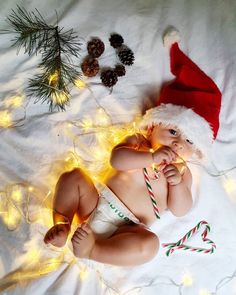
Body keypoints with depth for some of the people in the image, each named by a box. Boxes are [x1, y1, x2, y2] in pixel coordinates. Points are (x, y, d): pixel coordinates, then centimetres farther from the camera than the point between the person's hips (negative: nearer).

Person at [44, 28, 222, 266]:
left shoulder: (182, 172, 5)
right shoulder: (138, 142, 4)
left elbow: (180, 210, -4)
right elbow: (117, 159, -15)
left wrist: (177, 183, -22)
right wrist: (152, 157, -25)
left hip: (126, 229, -1)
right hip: (97, 204, 2)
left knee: (149, 245, -30)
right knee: (73, 177, -10)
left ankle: (93, 250, -21)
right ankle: (62, 226, -10)